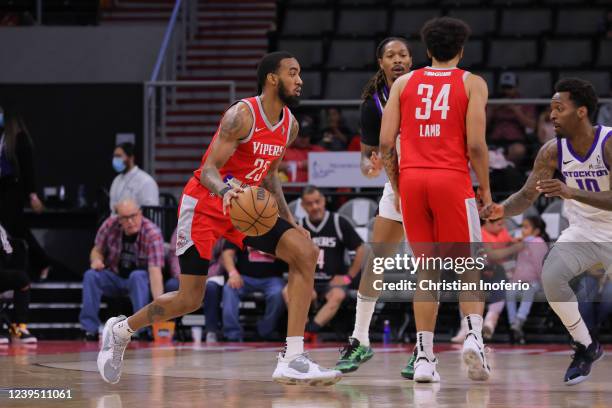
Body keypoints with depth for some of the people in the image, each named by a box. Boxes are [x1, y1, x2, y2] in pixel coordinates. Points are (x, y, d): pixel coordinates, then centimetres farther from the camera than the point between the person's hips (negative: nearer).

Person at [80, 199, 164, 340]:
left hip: (140, 280, -3)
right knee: (90, 275, -24)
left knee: (138, 276, -35)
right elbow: (97, 250, 3)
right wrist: (97, 260, -23)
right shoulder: (110, 225, -15)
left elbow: (155, 271, -36)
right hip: (114, 278, 3)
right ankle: (90, 330, -19)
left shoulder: (152, 233, -26)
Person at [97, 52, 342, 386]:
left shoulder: (290, 126, 3)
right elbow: (209, 170, -24)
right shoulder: (242, 115, -20)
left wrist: (290, 222, 14)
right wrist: (225, 190, -46)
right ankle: (120, 330, 26)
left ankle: (292, 359, -17)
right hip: (204, 204, -7)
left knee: (305, 252, -15)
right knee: (189, 299, -3)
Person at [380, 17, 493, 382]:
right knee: (468, 266, 6)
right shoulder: (472, 84, 4)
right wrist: (485, 188, 6)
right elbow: (476, 144, -5)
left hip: (411, 178, 3)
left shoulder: (404, 83, 12)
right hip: (452, 179, -3)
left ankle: (425, 356, 0)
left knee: (426, 270, 8)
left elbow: (386, 142, 5)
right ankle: (474, 334, -18)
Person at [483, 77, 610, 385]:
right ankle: (585, 347, -2)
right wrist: (502, 209, -27)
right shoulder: (553, 151, -10)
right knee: (551, 276, -22)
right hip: (582, 231, 4)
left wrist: (571, 193, -44)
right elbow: (527, 196, -5)